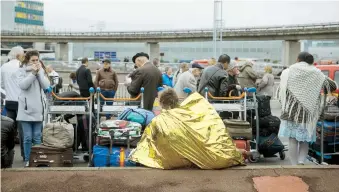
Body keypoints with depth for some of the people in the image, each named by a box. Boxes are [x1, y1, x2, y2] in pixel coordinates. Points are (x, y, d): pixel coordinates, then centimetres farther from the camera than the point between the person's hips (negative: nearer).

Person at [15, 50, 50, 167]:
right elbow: (23, 85, -15)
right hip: (26, 109, -3)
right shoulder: (21, 71, 1)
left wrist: (39, 72, -8)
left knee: (37, 137, 7)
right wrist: (33, 73, -15)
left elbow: (46, 86, -1)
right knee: (28, 137, 1)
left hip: (38, 109, 3)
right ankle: (27, 160, 11)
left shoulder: (41, 71, 10)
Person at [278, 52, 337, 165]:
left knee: (293, 140, 5)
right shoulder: (316, 74, 2)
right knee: (304, 140, 11)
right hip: (307, 112, 1)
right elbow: (332, 86, 9)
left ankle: (294, 165, 5)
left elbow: (280, 93, 2)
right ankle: (301, 162, -4)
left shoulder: (287, 72, 1)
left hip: (291, 111, 0)